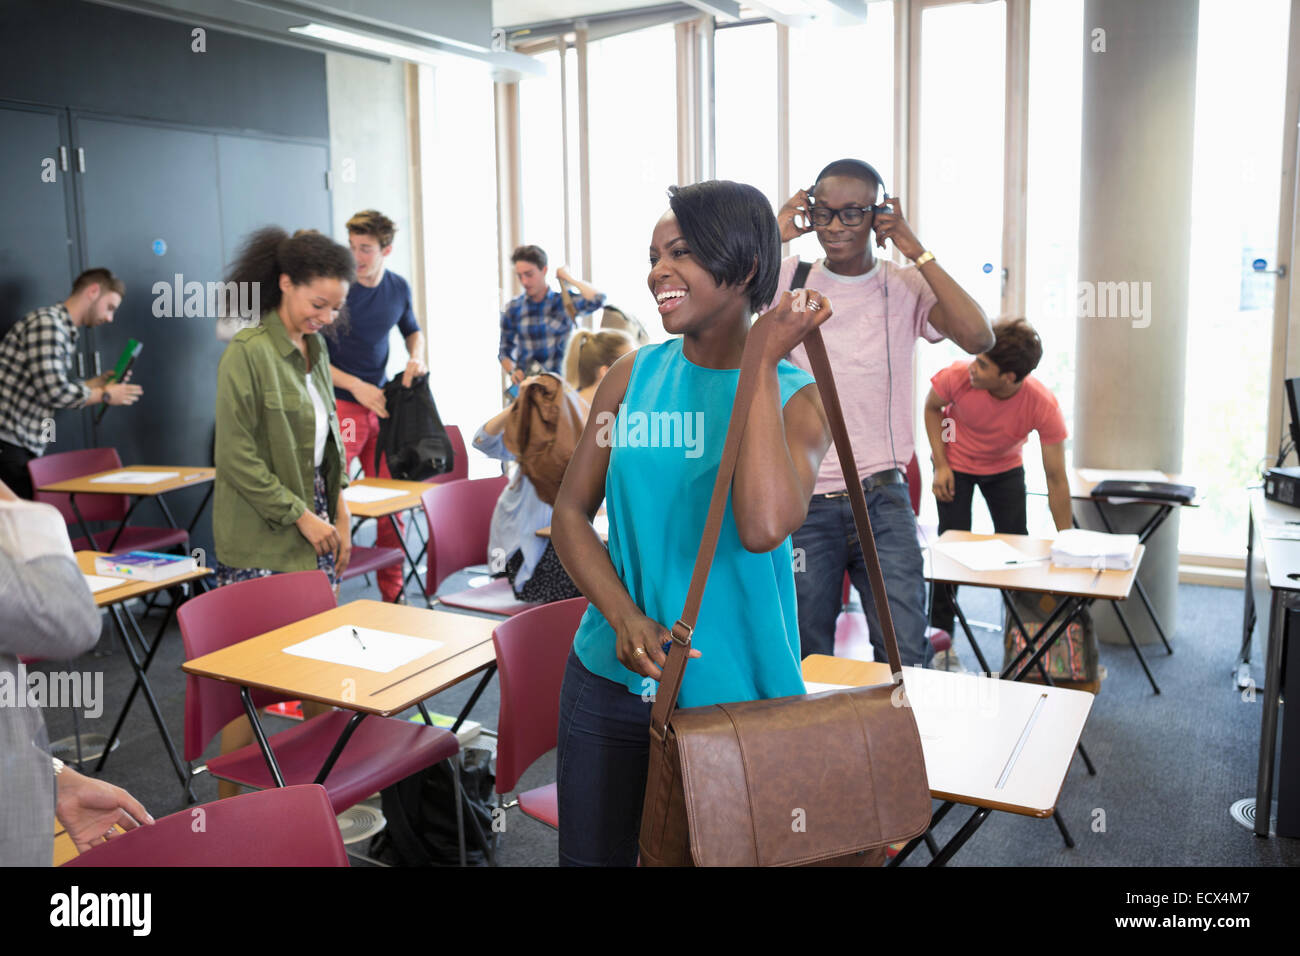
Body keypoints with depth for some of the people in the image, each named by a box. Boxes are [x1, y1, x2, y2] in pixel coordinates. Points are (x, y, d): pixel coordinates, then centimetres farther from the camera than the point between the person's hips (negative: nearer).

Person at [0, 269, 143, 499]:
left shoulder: (66, 332, 18)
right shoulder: (47, 321, -12)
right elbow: (54, 392, -20)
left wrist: (98, 383, 15)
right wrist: (105, 395, -7)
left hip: (24, 447, 9)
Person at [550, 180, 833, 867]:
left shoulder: (797, 398, -7)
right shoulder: (633, 375, 2)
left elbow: (763, 526, -26)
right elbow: (570, 511, 3)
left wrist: (761, 361, -20)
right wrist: (625, 617, -13)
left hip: (735, 691, -2)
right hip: (611, 681, 3)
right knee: (592, 854, 16)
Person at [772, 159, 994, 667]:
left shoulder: (906, 287, 1)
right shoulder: (786, 278, 3)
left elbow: (979, 337, -16)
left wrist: (916, 251, -13)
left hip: (881, 498, 0)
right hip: (804, 503, 1)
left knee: (905, 657, -1)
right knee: (805, 662, 11)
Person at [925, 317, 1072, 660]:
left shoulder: (1044, 406, -33)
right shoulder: (957, 375, -33)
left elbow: (1056, 479, -25)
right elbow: (932, 407, -8)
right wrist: (941, 465, -17)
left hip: (1005, 468, 1)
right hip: (956, 464, -1)